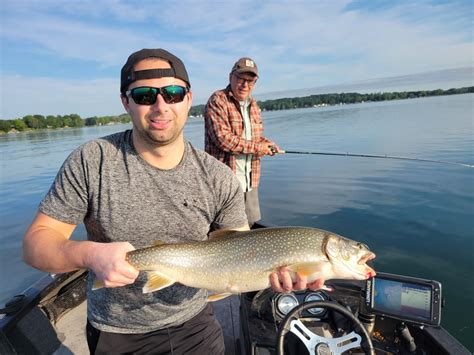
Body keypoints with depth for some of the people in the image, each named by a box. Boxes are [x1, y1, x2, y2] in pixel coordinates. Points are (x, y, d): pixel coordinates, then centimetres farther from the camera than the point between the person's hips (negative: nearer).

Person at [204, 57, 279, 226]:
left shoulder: (253, 105, 15)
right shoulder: (217, 101, -10)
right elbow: (222, 138, -22)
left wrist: (267, 144, 4)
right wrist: (256, 147, -15)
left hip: (250, 181, 8)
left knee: (249, 225, 18)